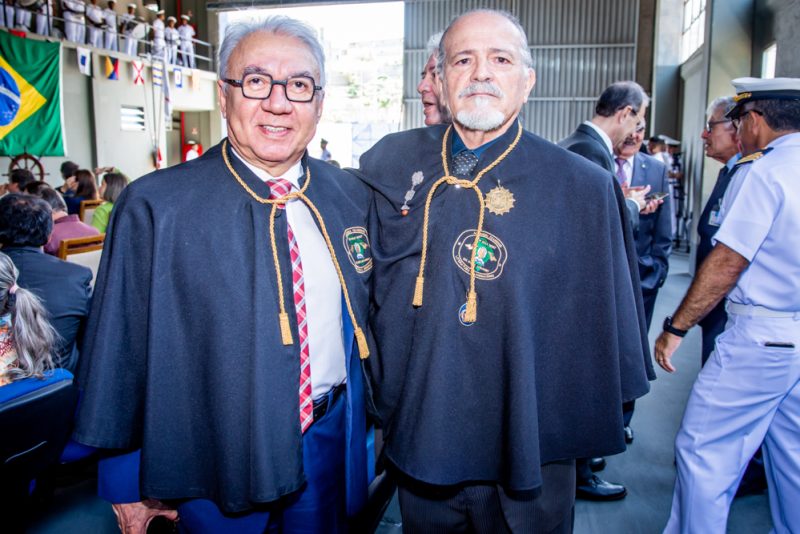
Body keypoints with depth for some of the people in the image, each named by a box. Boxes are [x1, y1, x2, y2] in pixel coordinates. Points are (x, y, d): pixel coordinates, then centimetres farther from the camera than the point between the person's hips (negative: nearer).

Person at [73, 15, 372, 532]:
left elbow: (369, 317, 7)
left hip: (333, 445, 4)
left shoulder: (352, 197, -2)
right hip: (218, 457, -3)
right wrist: (127, 481, -4)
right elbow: (120, 351, -9)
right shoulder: (153, 206, -13)